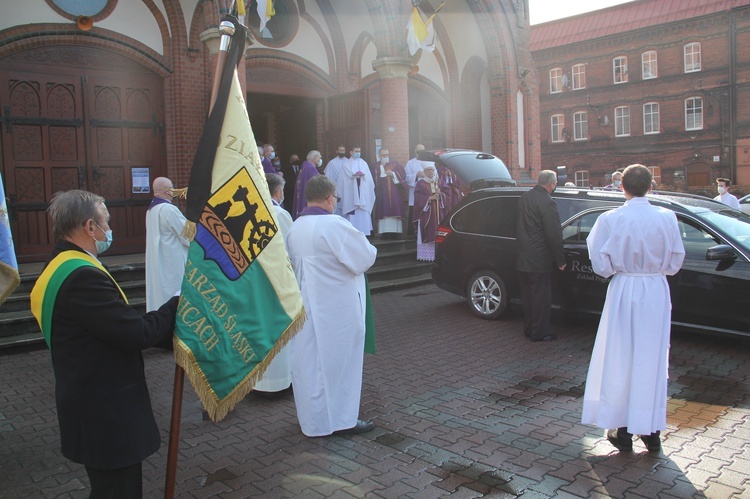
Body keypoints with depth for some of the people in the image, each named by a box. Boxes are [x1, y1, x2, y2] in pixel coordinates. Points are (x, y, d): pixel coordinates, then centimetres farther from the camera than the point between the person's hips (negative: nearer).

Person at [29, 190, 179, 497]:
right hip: (105, 414, -10)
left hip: (95, 407, 10)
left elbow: (119, 328, 7)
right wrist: (177, 305, -10)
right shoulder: (82, 276, -26)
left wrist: (168, 335, 1)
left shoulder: (60, 268, 9)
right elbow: (137, 333, -26)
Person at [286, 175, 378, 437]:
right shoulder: (334, 225, -19)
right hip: (336, 308, -8)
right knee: (338, 359, 4)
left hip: (305, 304, 8)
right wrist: (367, 247, 4)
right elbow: (366, 258, -17)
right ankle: (342, 419, 15)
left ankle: (312, 417, 28)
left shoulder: (295, 227, 6)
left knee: (309, 359, 15)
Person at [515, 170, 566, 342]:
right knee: (541, 298, 3)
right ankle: (539, 333, 11)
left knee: (527, 296, 17)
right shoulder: (547, 202, -18)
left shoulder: (524, 198, 8)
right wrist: (560, 260, -10)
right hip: (539, 260, -8)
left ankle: (529, 329, 27)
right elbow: (554, 235, -18)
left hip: (523, 259, 8)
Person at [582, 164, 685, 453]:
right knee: (653, 361, 12)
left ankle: (623, 431, 17)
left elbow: (601, 266, -9)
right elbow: (675, 262, 2)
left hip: (624, 292, -2)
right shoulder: (667, 218, -5)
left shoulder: (611, 220, -11)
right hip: (657, 292, 2)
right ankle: (651, 431, 21)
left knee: (620, 360, 9)